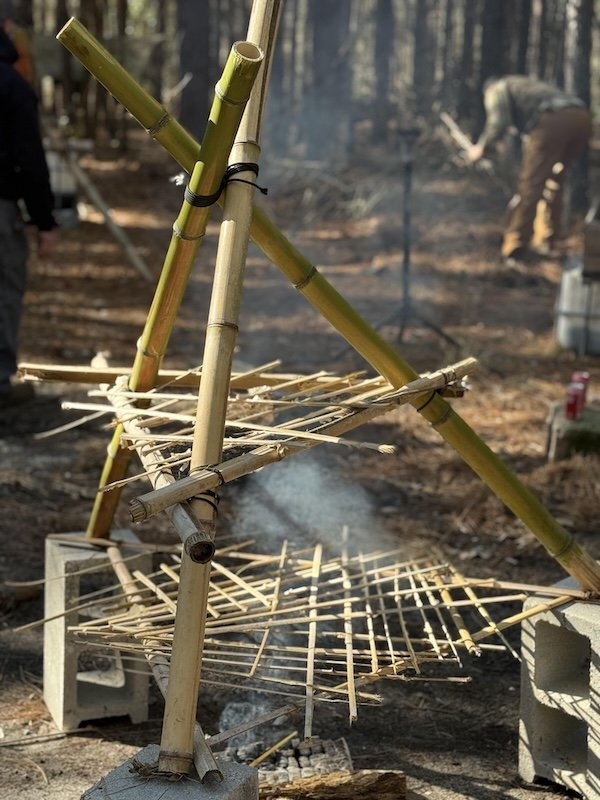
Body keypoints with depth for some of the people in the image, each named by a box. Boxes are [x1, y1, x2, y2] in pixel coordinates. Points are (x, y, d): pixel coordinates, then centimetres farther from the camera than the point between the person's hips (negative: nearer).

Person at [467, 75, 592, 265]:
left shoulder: (497, 89, 20)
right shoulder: (531, 86, 43)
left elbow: (499, 123, 2)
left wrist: (481, 147, 15)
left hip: (552, 121, -7)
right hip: (582, 118, 7)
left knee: (530, 185, -3)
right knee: (553, 179, 23)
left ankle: (516, 247, -4)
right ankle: (547, 241, 26)